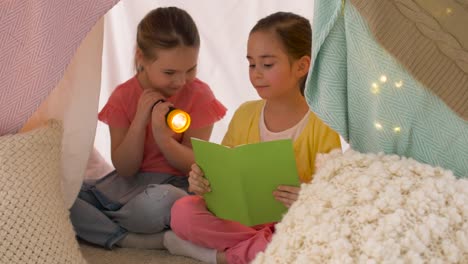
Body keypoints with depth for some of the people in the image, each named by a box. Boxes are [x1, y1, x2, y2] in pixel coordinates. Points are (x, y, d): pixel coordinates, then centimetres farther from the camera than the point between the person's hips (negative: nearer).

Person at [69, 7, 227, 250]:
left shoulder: (199, 95, -7)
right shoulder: (123, 96, -2)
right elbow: (125, 169, -4)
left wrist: (162, 136, -27)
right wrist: (140, 120, -18)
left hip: (176, 185, -3)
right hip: (128, 183, 4)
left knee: (159, 200, -42)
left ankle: (100, 222, -11)